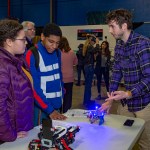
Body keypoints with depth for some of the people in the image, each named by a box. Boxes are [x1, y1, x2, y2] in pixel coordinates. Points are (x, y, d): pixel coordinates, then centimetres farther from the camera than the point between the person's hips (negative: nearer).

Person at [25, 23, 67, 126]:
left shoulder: (57, 53, 4)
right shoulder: (32, 55, -15)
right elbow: (33, 87, -18)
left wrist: (62, 93, 6)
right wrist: (49, 110, -21)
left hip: (57, 104, 6)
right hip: (41, 107, -6)